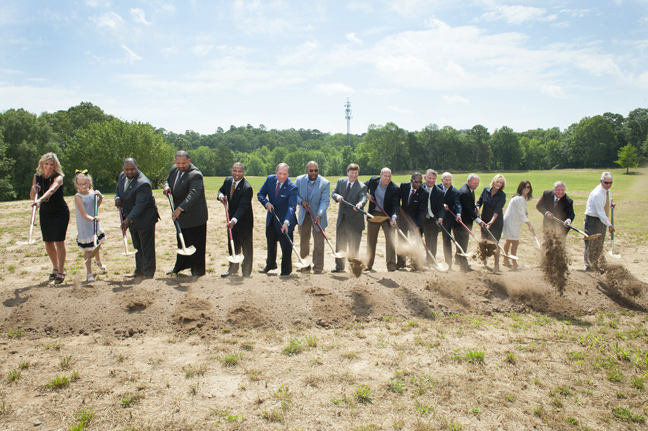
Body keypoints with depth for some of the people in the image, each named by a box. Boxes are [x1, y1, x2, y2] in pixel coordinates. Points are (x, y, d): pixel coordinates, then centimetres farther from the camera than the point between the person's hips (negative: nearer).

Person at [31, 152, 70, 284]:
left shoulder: (58, 177, -18)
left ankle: (61, 271, 3)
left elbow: (51, 191, -38)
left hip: (60, 213, -5)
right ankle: (55, 268, 27)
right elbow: (32, 197, 2)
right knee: (48, 242, 9)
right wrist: (34, 190, -20)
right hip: (45, 213, 5)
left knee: (59, 241, -7)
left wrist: (40, 200, -55)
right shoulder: (37, 176, -1)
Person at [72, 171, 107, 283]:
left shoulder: (92, 192, -2)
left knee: (96, 245, 26)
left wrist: (100, 197, -4)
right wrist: (92, 219, -46)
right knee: (88, 250, -2)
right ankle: (89, 272, 10)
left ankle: (98, 261, 52)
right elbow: (84, 214, -28)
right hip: (85, 227, -6)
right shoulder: (78, 197, -21)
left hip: (94, 224, 6)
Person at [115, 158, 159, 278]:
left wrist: (128, 219, -37)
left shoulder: (143, 183, -26)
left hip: (145, 218, -9)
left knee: (147, 247, -1)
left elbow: (140, 205, -30)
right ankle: (139, 270, 33)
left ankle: (148, 273, 10)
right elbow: (117, 189, 20)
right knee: (137, 246, 20)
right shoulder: (122, 176, 2)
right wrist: (117, 198, -4)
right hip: (131, 218, 9)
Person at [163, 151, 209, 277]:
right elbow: (168, 180, 20)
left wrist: (180, 209, -49)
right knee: (182, 242, 22)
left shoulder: (195, 175, -25)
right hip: (181, 215, 9)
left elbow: (193, 194, -37)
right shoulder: (174, 169, 3)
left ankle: (198, 270, 14)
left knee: (196, 244, 1)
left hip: (195, 216, -8)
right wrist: (166, 186, -7)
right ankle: (180, 266, 38)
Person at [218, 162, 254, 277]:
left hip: (244, 221, -7)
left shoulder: (247, 188, -24)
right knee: (232, 245, 19)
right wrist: (221, 195, -9)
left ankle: (246, 272, 16)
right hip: (231, 219, 7)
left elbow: (242, 207, -31)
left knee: (246, 247, 3)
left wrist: (234, 220, -43)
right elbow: (221, 190, 16)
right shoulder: (228, 181, -2)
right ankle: (233, 268, 36)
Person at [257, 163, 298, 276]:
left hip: (284, 220, -5)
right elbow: (260, 194, 0)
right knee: (270, 243, 24)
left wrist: (286, 222, -45)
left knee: (286, 247, 1)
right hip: (271, 218, 6)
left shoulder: (292, 187, -24)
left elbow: (291, 207, -32)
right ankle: (270, 264, 47)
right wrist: (266, 203, -21)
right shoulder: (270, 179, -8)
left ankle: (285, 271, 20)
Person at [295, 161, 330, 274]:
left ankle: (318, 269, 12)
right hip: (303, 216, 3)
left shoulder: (325, 183, -14)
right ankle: (305, 266, 32)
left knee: (319, 243, -1)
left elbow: (325, 201, -20)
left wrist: (319, 215, -34)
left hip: (317, 216, -3)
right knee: (303, 243, 15)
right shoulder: (299, 180, -5)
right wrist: (301, 201, -17)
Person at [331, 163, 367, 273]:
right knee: (340, 243, 12)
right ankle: (339, 266, 26)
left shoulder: (362, 186, -9)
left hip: (355, 219, -4)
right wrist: (337, 196, -19)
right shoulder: (340, 182, 5)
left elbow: (363, 198, -24)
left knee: (354, 245, 4)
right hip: (341, 218, 4)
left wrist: (360, 204, -47)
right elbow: (333, 193, 5)